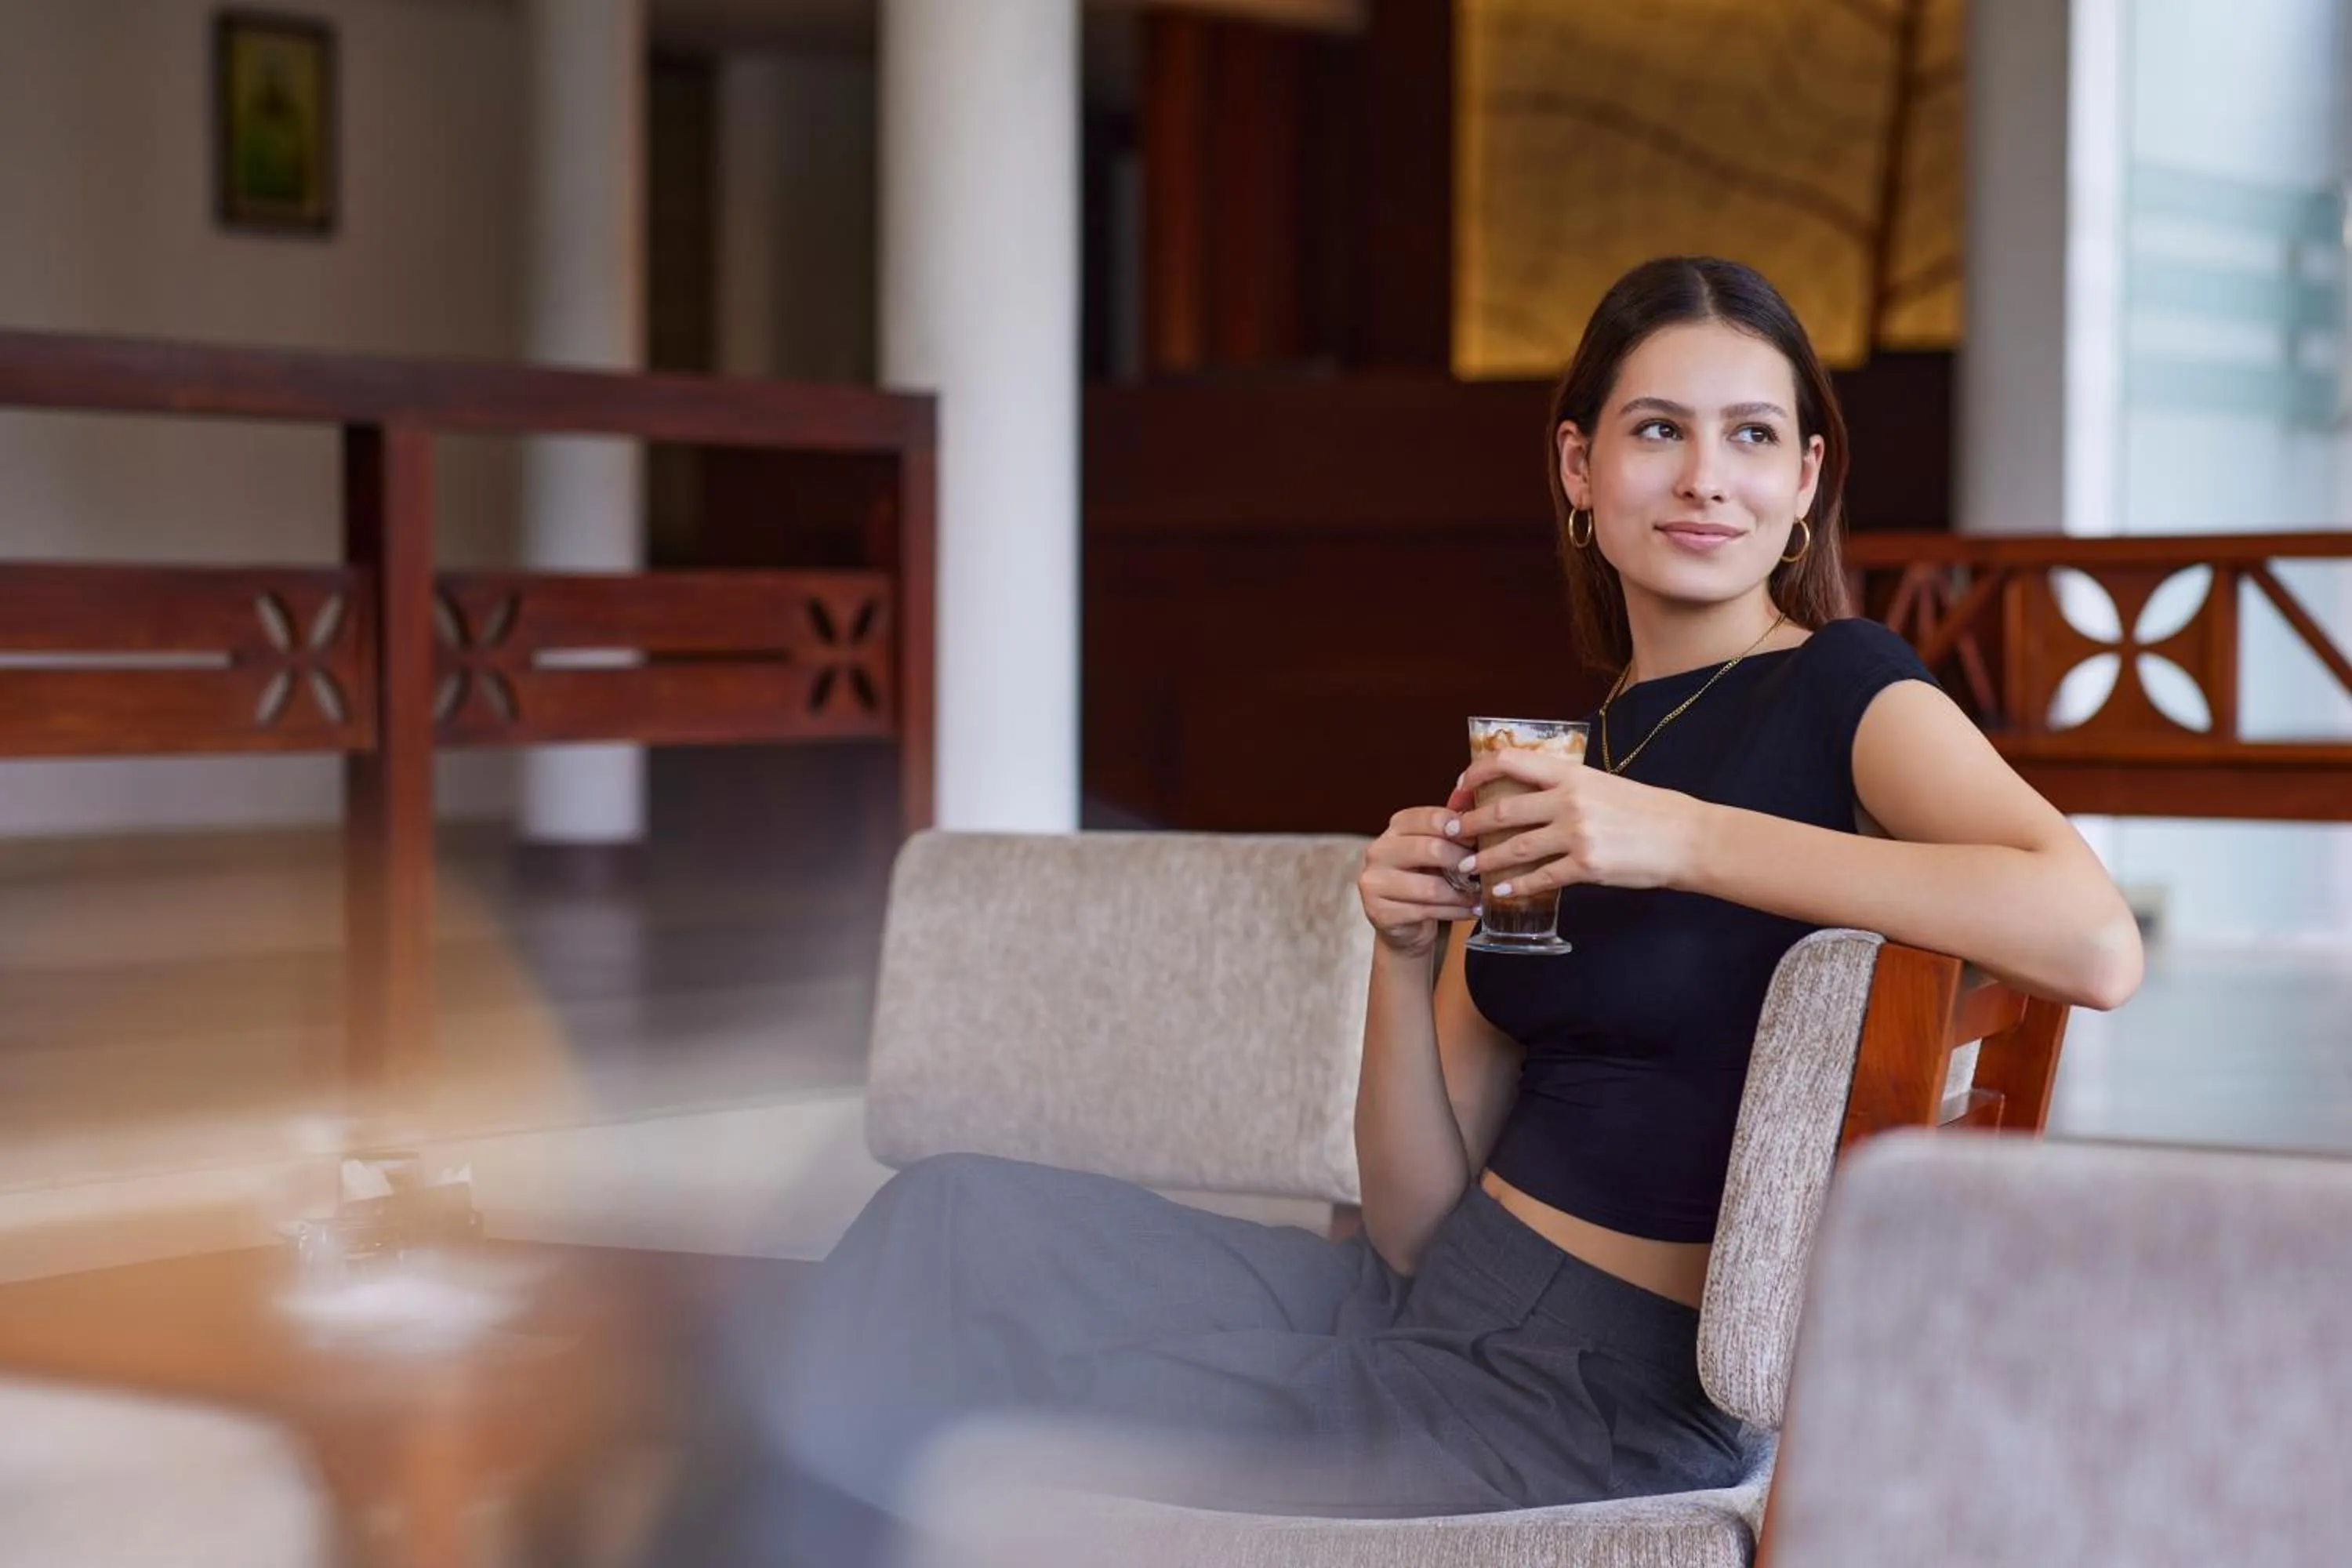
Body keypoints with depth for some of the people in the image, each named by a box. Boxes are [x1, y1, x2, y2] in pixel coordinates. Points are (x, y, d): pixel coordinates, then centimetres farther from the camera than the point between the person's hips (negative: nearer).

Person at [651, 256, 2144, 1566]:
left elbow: (2096, 939, -30)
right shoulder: (1564, 754, 12)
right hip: (1429, 1309, 7)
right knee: (958, 1216, -6)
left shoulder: (1842, 696, -7)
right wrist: (1406, 957, -11)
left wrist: (1688, 839, -27)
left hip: (1599, 1396, -7)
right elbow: (1422, 1220, 7)